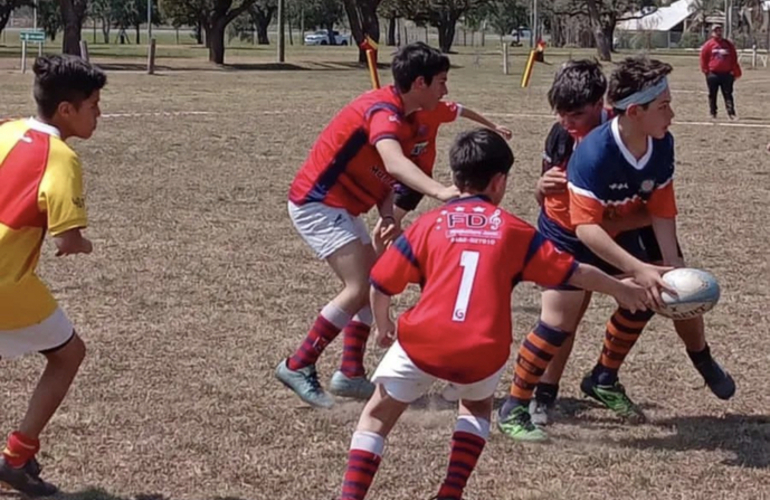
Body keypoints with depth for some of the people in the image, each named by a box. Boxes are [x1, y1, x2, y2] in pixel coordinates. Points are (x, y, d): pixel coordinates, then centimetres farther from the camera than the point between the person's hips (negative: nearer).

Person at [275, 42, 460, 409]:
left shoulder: (401, 118, 9)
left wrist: (389, 217, -10)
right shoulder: (383, 110, -22)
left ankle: (350, 374, 14)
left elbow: (382, 175, 9)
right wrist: (439, 191, -57)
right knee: (359, 288, -16)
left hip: (340, 207, 11)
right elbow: (394, 163, -42)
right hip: (317, 203, -11)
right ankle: (298, 366, -8)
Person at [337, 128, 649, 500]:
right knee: (478, 405, 32)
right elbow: (575, 273, 17)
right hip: (482, 353, 1)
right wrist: (619, 289, 34)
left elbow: (379, 285, 7)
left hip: (422, 344, -1)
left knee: (377, 416, 16)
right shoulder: (513, 230, 8)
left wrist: (383, 326, 27)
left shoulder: (429, 224, 7)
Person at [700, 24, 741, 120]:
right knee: (712, 95, 6)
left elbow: (734, 59, 10)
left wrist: (736, 73, 5)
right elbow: (703, 58, 3)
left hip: (726, 74, 1)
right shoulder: (708, 45, 1)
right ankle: (713, 113, 16)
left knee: (728, 94, -1)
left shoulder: (728, 44, 8)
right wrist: (706, 70, -1)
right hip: (713, 74, -1)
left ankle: (731, 113, -4)